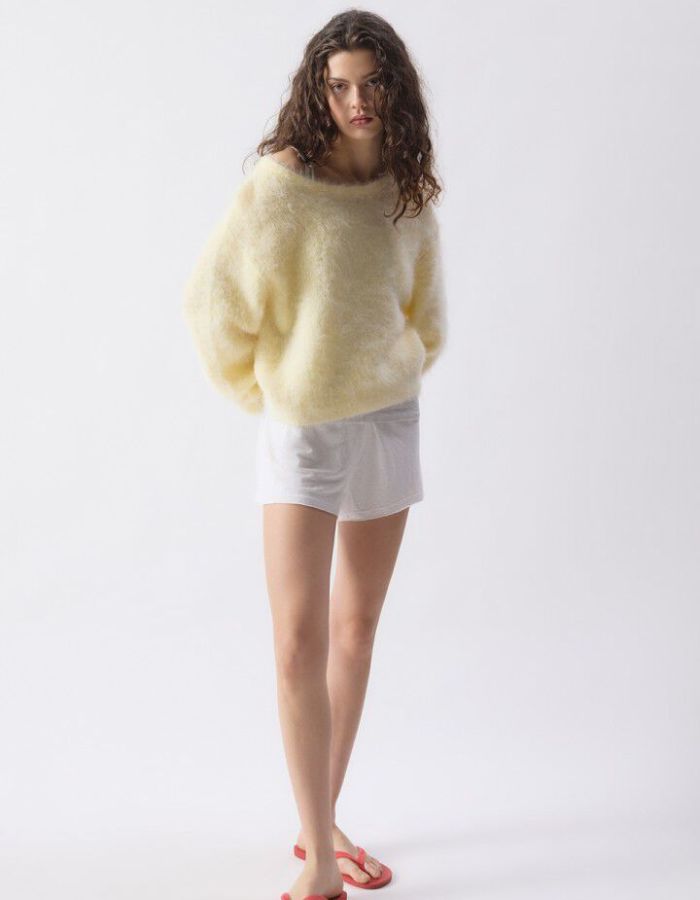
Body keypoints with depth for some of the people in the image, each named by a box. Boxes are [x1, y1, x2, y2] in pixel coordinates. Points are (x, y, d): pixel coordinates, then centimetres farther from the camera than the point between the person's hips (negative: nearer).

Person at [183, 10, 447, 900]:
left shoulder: (410, 192, 3)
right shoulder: (279, 184, -13)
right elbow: (214, 303, -7)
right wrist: (266, 392, 3)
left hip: (389, 423, 5)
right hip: (302, 429, -5)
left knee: (357, 627, 11)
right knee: (300, 640, -11)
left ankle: (321, 823, 26)